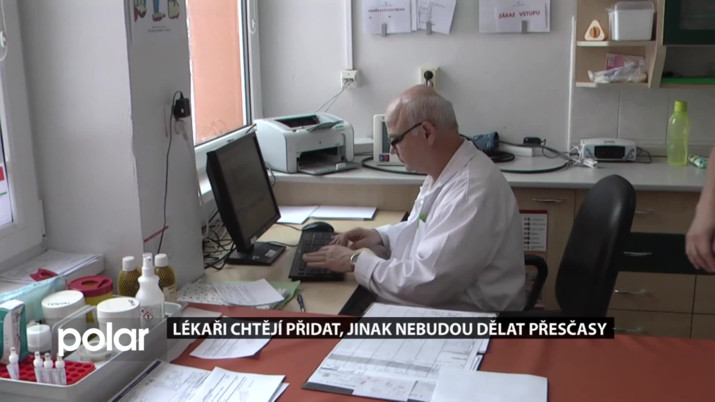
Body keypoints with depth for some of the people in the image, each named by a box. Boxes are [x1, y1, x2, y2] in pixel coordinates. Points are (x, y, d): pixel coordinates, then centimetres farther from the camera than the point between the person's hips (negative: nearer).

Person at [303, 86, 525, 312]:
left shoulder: (473, 190, -27)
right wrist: (381, 236, 5)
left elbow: (425, 282, -29)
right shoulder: (445, 172, 4)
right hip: (438, 305, 8)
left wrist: (356, 261, -17)